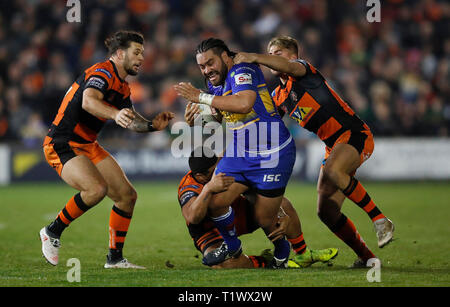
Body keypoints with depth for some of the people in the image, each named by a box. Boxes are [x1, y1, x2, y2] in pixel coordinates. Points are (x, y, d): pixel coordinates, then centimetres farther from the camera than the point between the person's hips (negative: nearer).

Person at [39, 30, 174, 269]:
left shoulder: (122, 86, 13)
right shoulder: (103, 74, -18)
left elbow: (131, 121, 24)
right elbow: (88, 101, -39)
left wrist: (153, 126, 3)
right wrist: (115, 114, -57)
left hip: (88, 146, 10)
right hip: (62, 145, -10)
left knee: (127, 195, 3)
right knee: (96, 189, -31)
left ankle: (115, 258, 13)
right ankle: (52, 232, -11)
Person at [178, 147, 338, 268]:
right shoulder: (188, 188, -31)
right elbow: (192, 217, -53)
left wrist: (282, 216, -35)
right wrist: (209, 188, -65)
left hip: (239, 214, 5)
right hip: (210, 231, -5)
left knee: (282, 203, -11)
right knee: (223, 263, -38)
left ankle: (303, 255, 7)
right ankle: (265, 262, -10)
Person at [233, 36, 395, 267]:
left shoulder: (303, 70, -7)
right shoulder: (278, 97, 15)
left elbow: (289, 67, -31)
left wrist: (254, 58, -42)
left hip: (355, 135, -8)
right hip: (334, 146, 8)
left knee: (332, 170, -38)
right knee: (326, 211, -3)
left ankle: (379, 219, -25)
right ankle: (366, 256, 10)